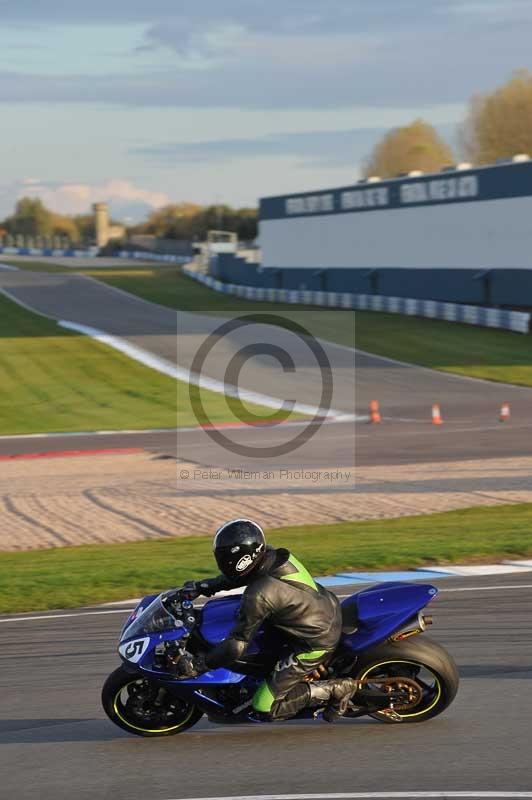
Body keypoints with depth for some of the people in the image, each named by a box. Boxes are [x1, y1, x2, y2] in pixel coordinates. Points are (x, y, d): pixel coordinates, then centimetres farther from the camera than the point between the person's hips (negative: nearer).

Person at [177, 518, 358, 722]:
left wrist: (199, 664, -13)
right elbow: (238, 575, 16)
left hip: (316, 643, -9)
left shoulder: (258, 596, -29)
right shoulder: (272, 556, -6)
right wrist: (202, 586, 12)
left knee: (265, 708, -4)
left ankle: (336, 689, -2)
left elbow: (236, 646, -24)